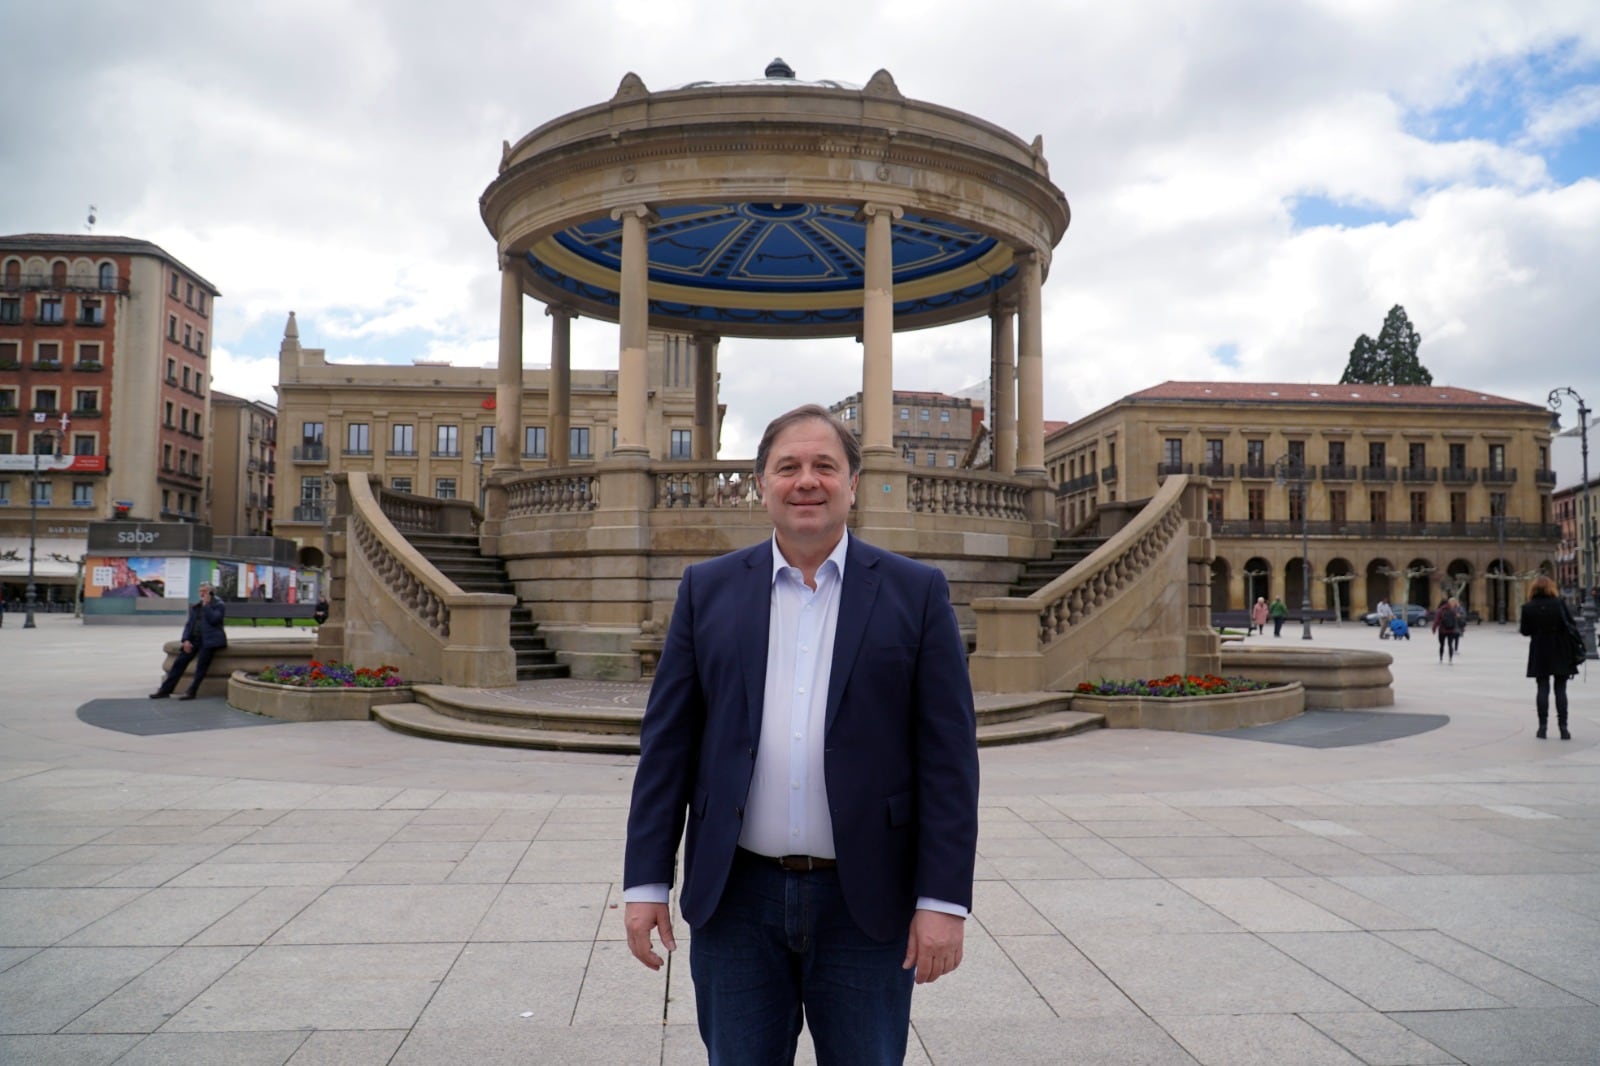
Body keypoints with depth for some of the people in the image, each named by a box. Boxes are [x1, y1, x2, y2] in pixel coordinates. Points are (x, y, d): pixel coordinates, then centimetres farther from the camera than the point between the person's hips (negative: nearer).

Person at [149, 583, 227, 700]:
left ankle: (191, 691, -19)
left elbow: (213, 619, -13)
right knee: (179, 661, -6)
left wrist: (206, 605, -9)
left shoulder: (219, 605, 3)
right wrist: (185, 640, -1)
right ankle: (165, 689, -2)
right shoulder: (195, 607, 19)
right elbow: (189, 624, 14)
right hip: (194, 639, 6)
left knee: (202, 663, -22)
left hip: (210, 640, -6)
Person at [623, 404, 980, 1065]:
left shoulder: (916, 593, -2)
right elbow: (667, 744, 3)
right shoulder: (707, 590, 3)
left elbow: (947, 756, -4)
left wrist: (944, 900, -8)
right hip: (735, 900, 2)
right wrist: (646, 882, 0)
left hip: (866, 906, -1)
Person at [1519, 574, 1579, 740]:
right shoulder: (1560, 603, -7)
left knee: (1542, 689, 6)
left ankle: (1543, 726, 3)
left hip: (1540, 654, 0)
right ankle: (1563, 727, 2)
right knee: (1560, 690, 4)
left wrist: (1520, 623, 18)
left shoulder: (1528, 607, -5)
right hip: (1560, 654, 0)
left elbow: (1525, 631, -1)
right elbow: (1571, 625, -5)